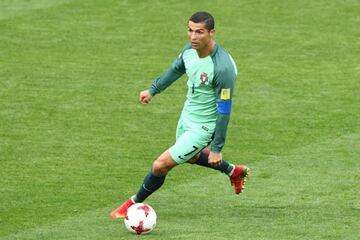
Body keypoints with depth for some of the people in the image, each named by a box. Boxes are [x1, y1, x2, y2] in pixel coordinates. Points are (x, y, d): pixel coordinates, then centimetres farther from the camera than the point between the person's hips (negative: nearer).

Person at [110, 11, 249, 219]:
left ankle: (134, 203, 19)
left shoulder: (223, 67, -34)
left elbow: (224, 111, -26)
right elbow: (176, 69, 13)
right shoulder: (190, 50, -12)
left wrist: (216, 149, -21)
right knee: (192, 157, 33)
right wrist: (153, 90, 24)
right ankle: (234, 171, 53)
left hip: (203, 127, -8)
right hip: (187, 116, 8)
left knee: (161, 165, -6)